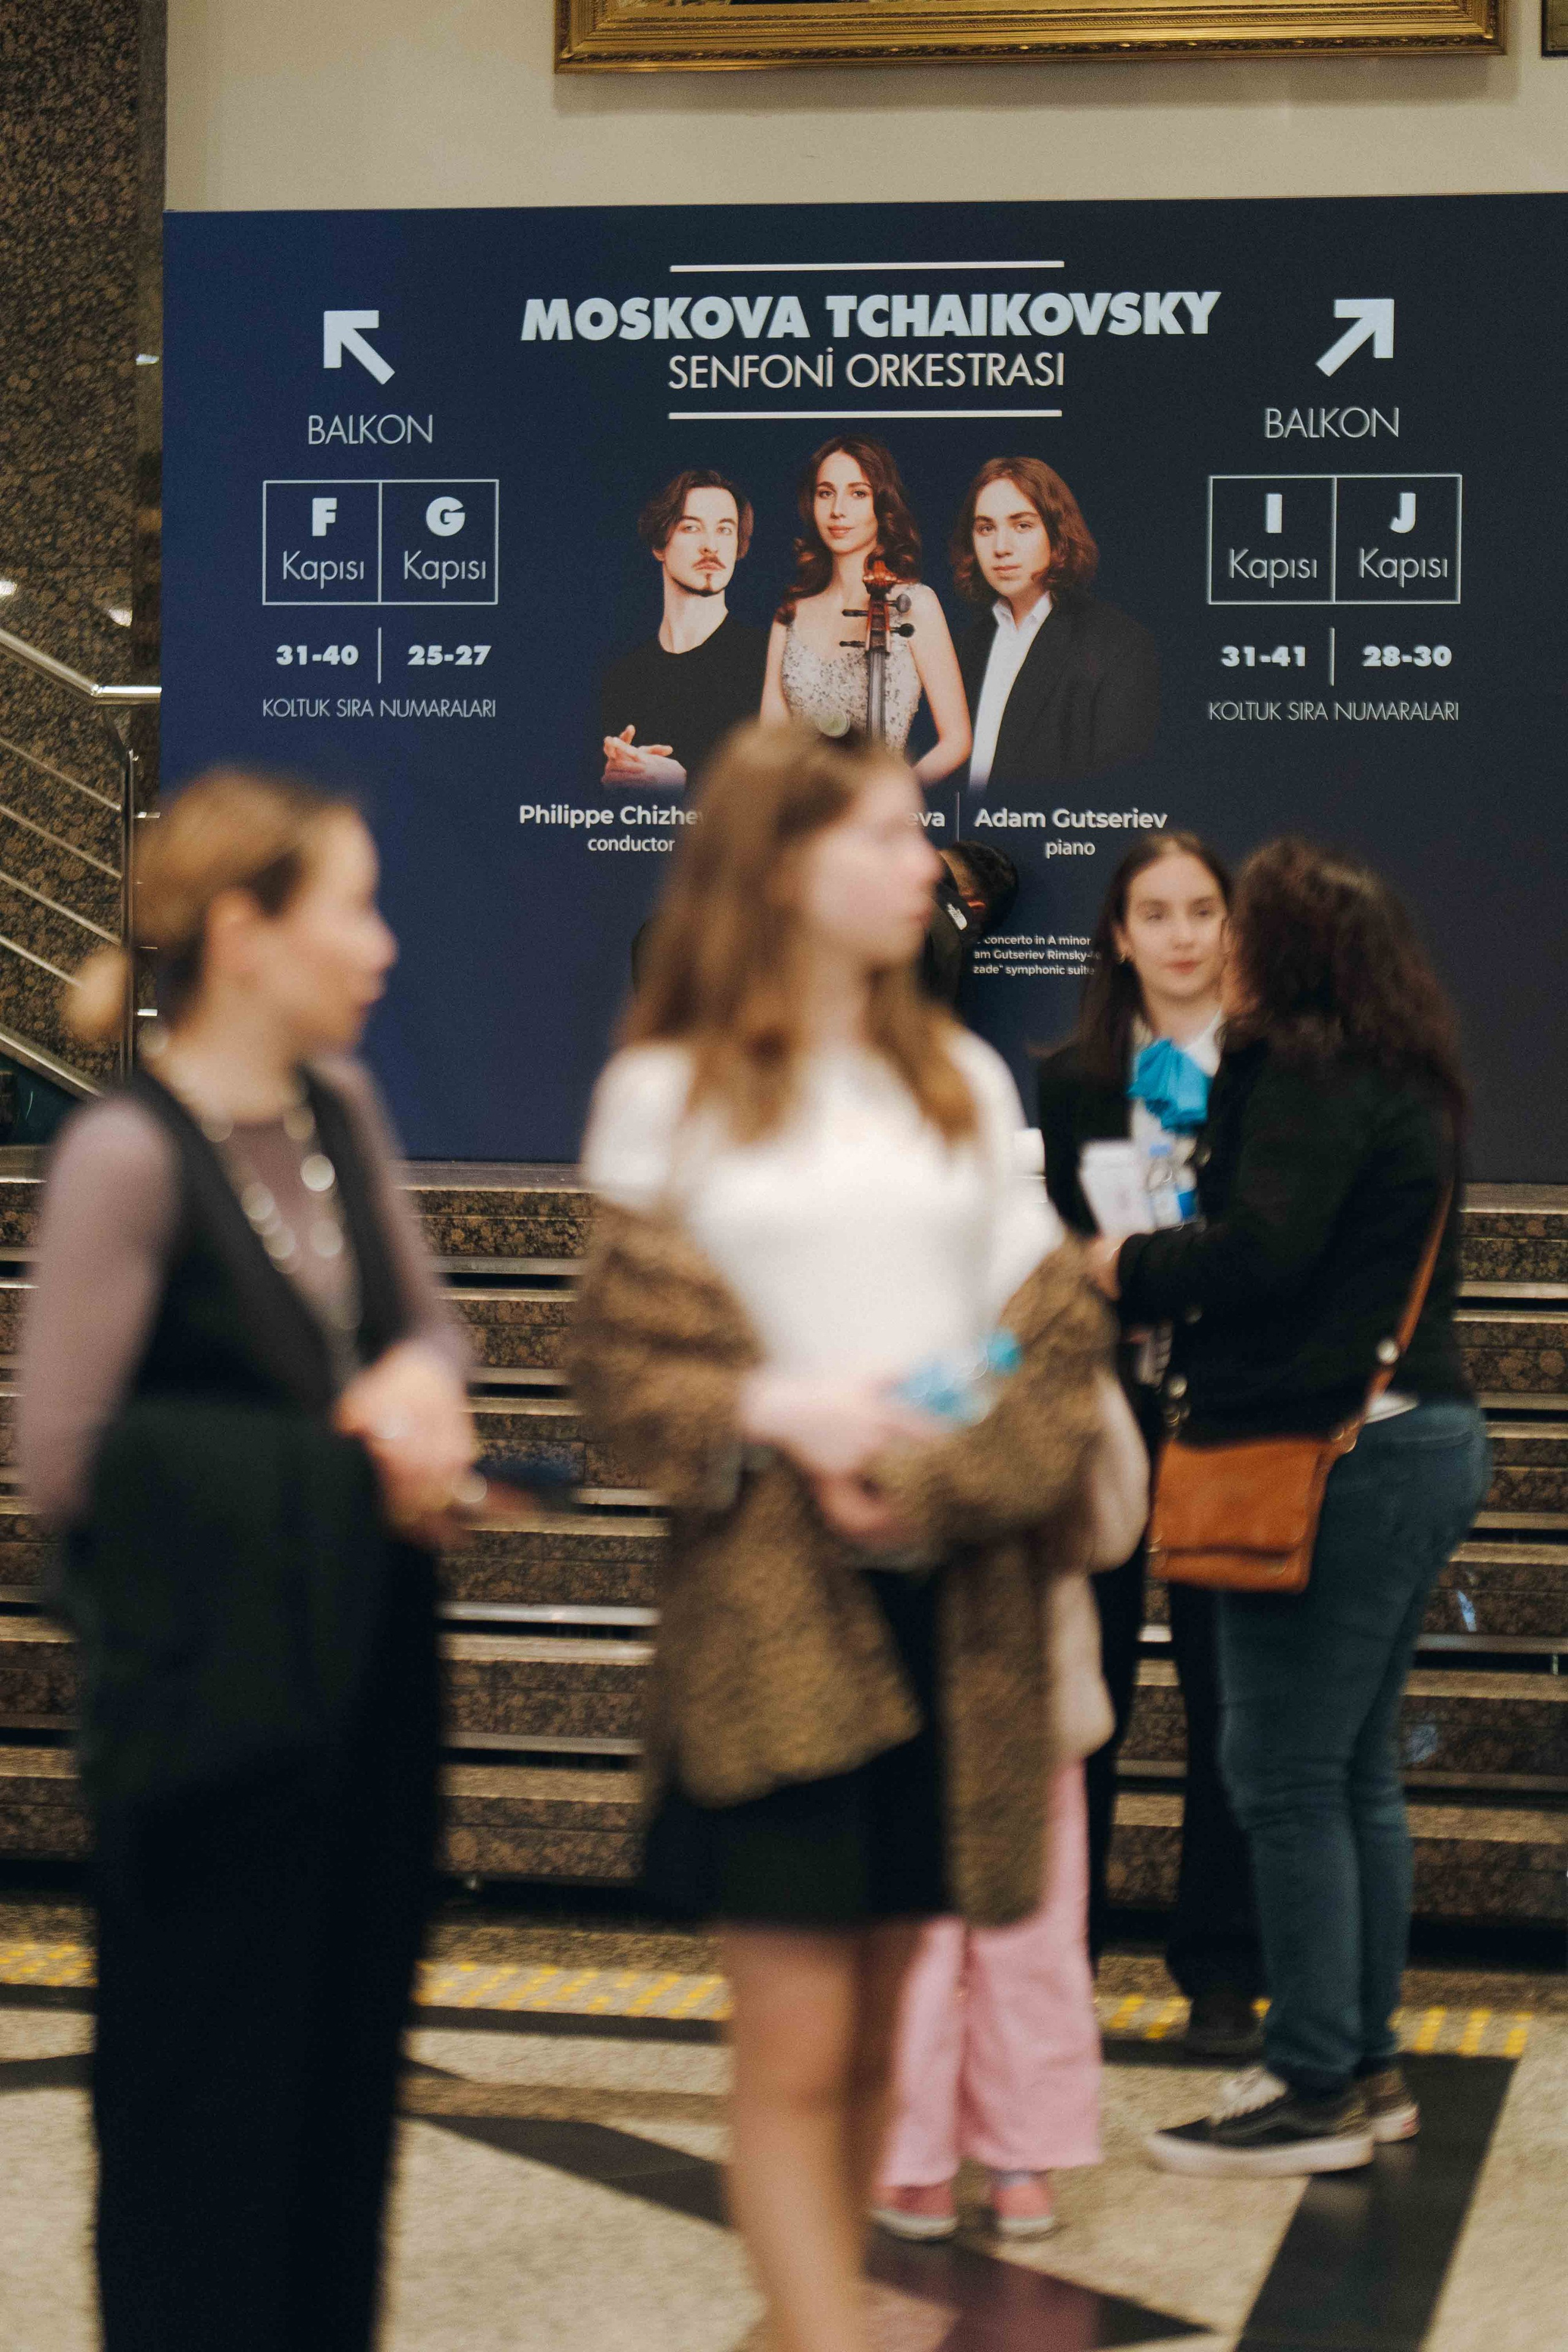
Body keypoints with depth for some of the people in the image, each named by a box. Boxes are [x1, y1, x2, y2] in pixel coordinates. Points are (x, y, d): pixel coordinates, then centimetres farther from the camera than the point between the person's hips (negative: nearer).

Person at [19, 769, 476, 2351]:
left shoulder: (338, 1111, 5)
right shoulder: (127, 1155, -16)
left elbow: (426, 1323, 18)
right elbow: (63, 1460, -16)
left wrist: (418, 1383, -7)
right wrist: (338, 1460, -15)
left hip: (362, 1674, 7)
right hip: (216, 1690, -7)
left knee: (348, 2062, 14)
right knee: (209, 2099, 3)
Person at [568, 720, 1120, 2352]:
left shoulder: (964, 1080, 12)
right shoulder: (668, 1092, 2)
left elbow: (1055, 1334, 6)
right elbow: (626, 1350, 0)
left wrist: (945, 1474, -10)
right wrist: (780, 1412, -16)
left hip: (951, 1589, 4)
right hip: (768, 1597, -4)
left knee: (872, 2026, 9)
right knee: (795, 2045, -6)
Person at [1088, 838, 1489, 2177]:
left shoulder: (1305, 1074, -12)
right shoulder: (1405, 1079, 17)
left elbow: (1261, 1253, -23)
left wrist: (1126, 1266, -6)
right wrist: (1166, 1271, 17)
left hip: (1335, 1453, -10)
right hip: (1424, 1433, 10)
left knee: (1287, 1781, -5)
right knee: (1359, 1773, 15)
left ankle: (1317, 2091, -1)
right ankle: (1366, 2062, 22)